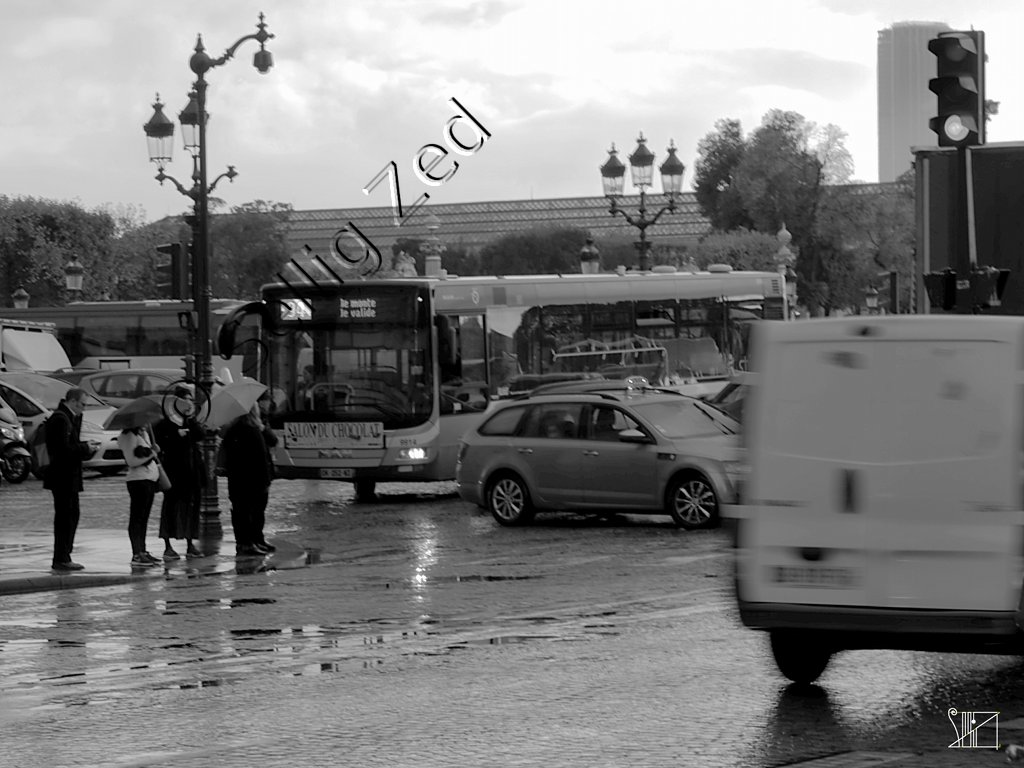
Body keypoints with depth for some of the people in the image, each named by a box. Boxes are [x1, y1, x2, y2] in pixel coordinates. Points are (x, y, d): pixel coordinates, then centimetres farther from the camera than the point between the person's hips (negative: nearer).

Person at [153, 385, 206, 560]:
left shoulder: (191, 422, 13)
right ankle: (167, 546, -3)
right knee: (171, 504, -6)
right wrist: (177, 435, -19)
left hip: (192, 469, 6)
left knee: (192, 504, 7)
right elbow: (158, 442, -13)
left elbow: (200, 436, -2)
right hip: (174, 469, -6)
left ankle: (190, 543, 14)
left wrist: (191, 419, -7)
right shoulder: (165, 424, -3)